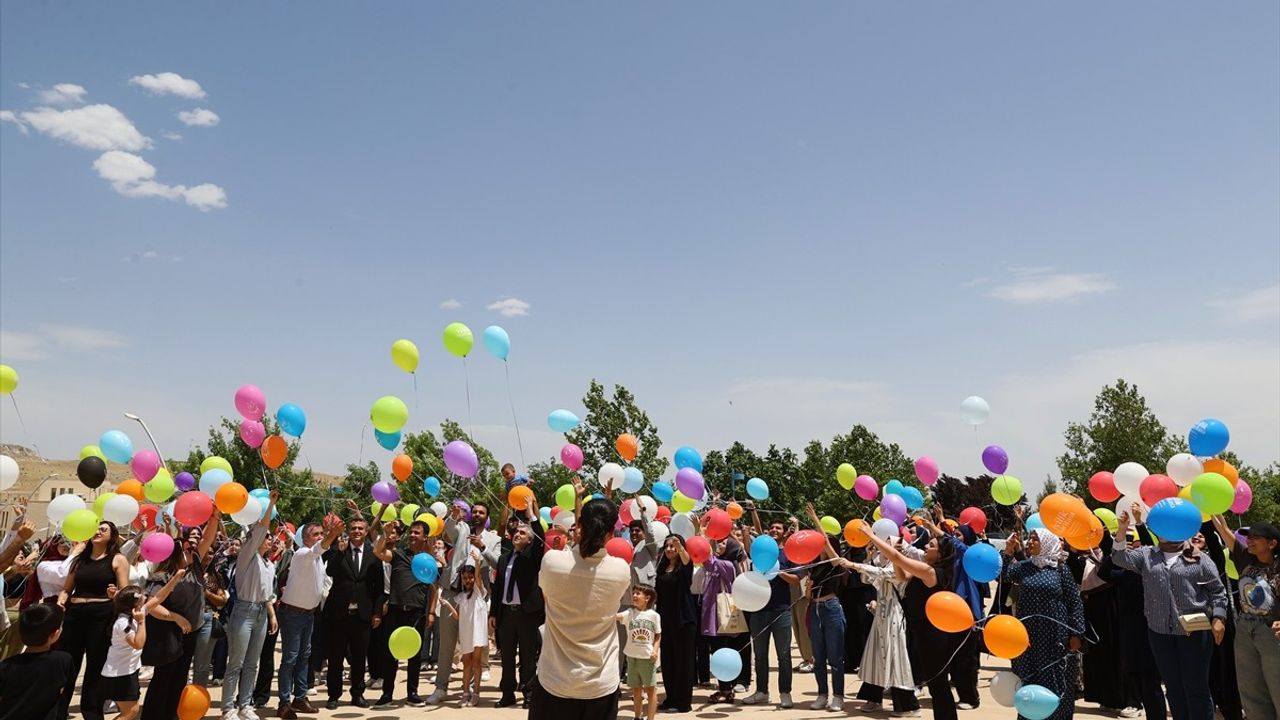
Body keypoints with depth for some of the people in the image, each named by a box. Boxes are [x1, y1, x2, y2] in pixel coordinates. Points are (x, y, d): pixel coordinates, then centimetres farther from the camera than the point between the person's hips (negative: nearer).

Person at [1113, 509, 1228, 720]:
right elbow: (1121, 558, -3)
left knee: (1196, 687, 3)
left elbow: (1217, 590, 3)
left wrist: (1218, 618, -9)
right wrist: (1121, 533, -17)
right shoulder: (1146, 555, 9)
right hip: (1159, 631, 3)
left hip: (1194, 631, -3)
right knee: (1173, 686, 13)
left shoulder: (1199, 558, 2)